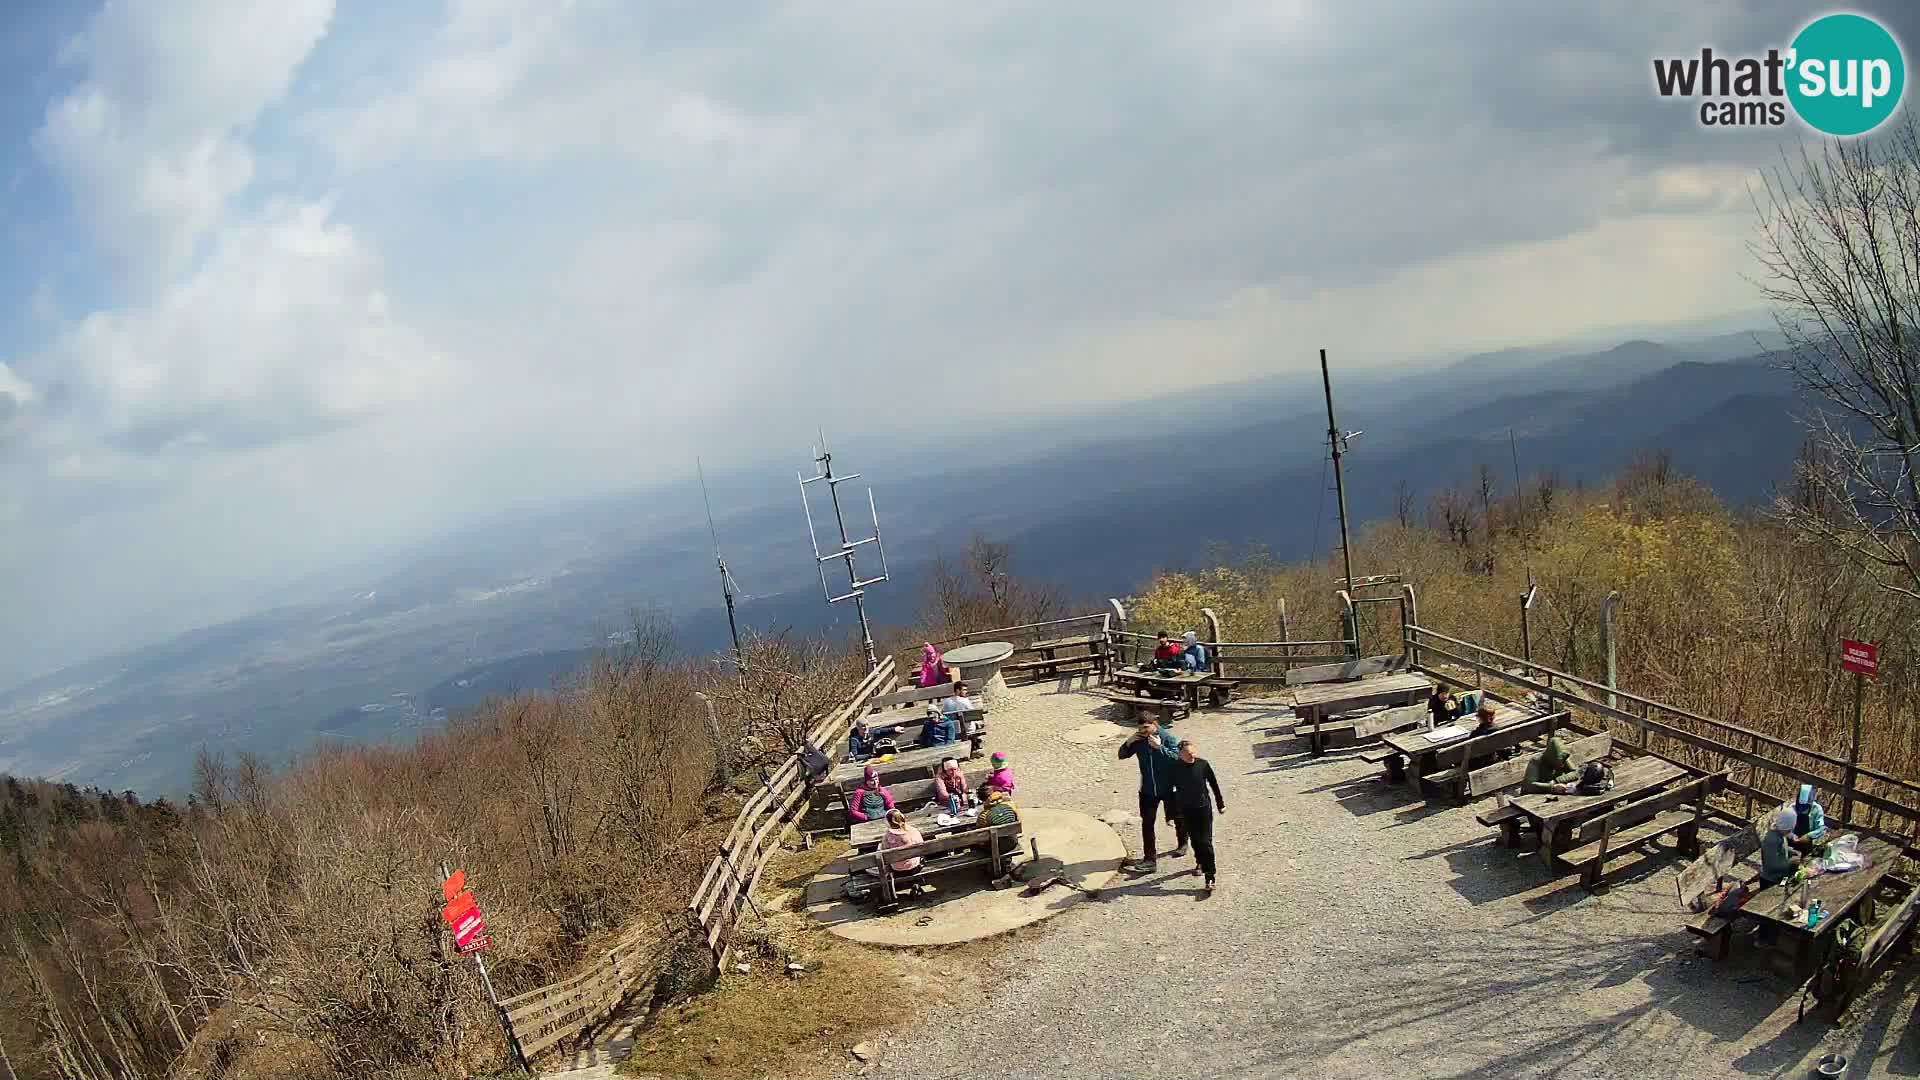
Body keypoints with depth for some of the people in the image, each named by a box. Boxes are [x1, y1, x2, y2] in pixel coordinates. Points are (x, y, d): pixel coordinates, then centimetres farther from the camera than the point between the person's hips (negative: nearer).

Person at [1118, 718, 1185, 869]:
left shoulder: (1167, 737, -17)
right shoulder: (1138, 740, -6)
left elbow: (1177, 757, -27)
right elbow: (1122, 755, 2)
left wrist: (1160, 747, -35)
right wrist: (1129, 742, -17)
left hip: (1169, 788, -3)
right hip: (1148, 789, 3)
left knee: (1177, 818, 19)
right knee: (1147, 823, 0)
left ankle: (1182, 845, 44)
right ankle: (1149, 857, 6)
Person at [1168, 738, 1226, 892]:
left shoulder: (1202, 764, -11)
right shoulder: (1175, 768, -10)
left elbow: (1214, 784, 2)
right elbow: (1171, 790, -1)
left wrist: (1221, 804, 10)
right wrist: (1173, 814, 2)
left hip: (1204, 808, -2)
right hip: (1186, 811, 2)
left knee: (1206, 842, -6)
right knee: (1195, 840, 15)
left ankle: (1209, 878, -6)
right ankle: (1200, 863, 43)